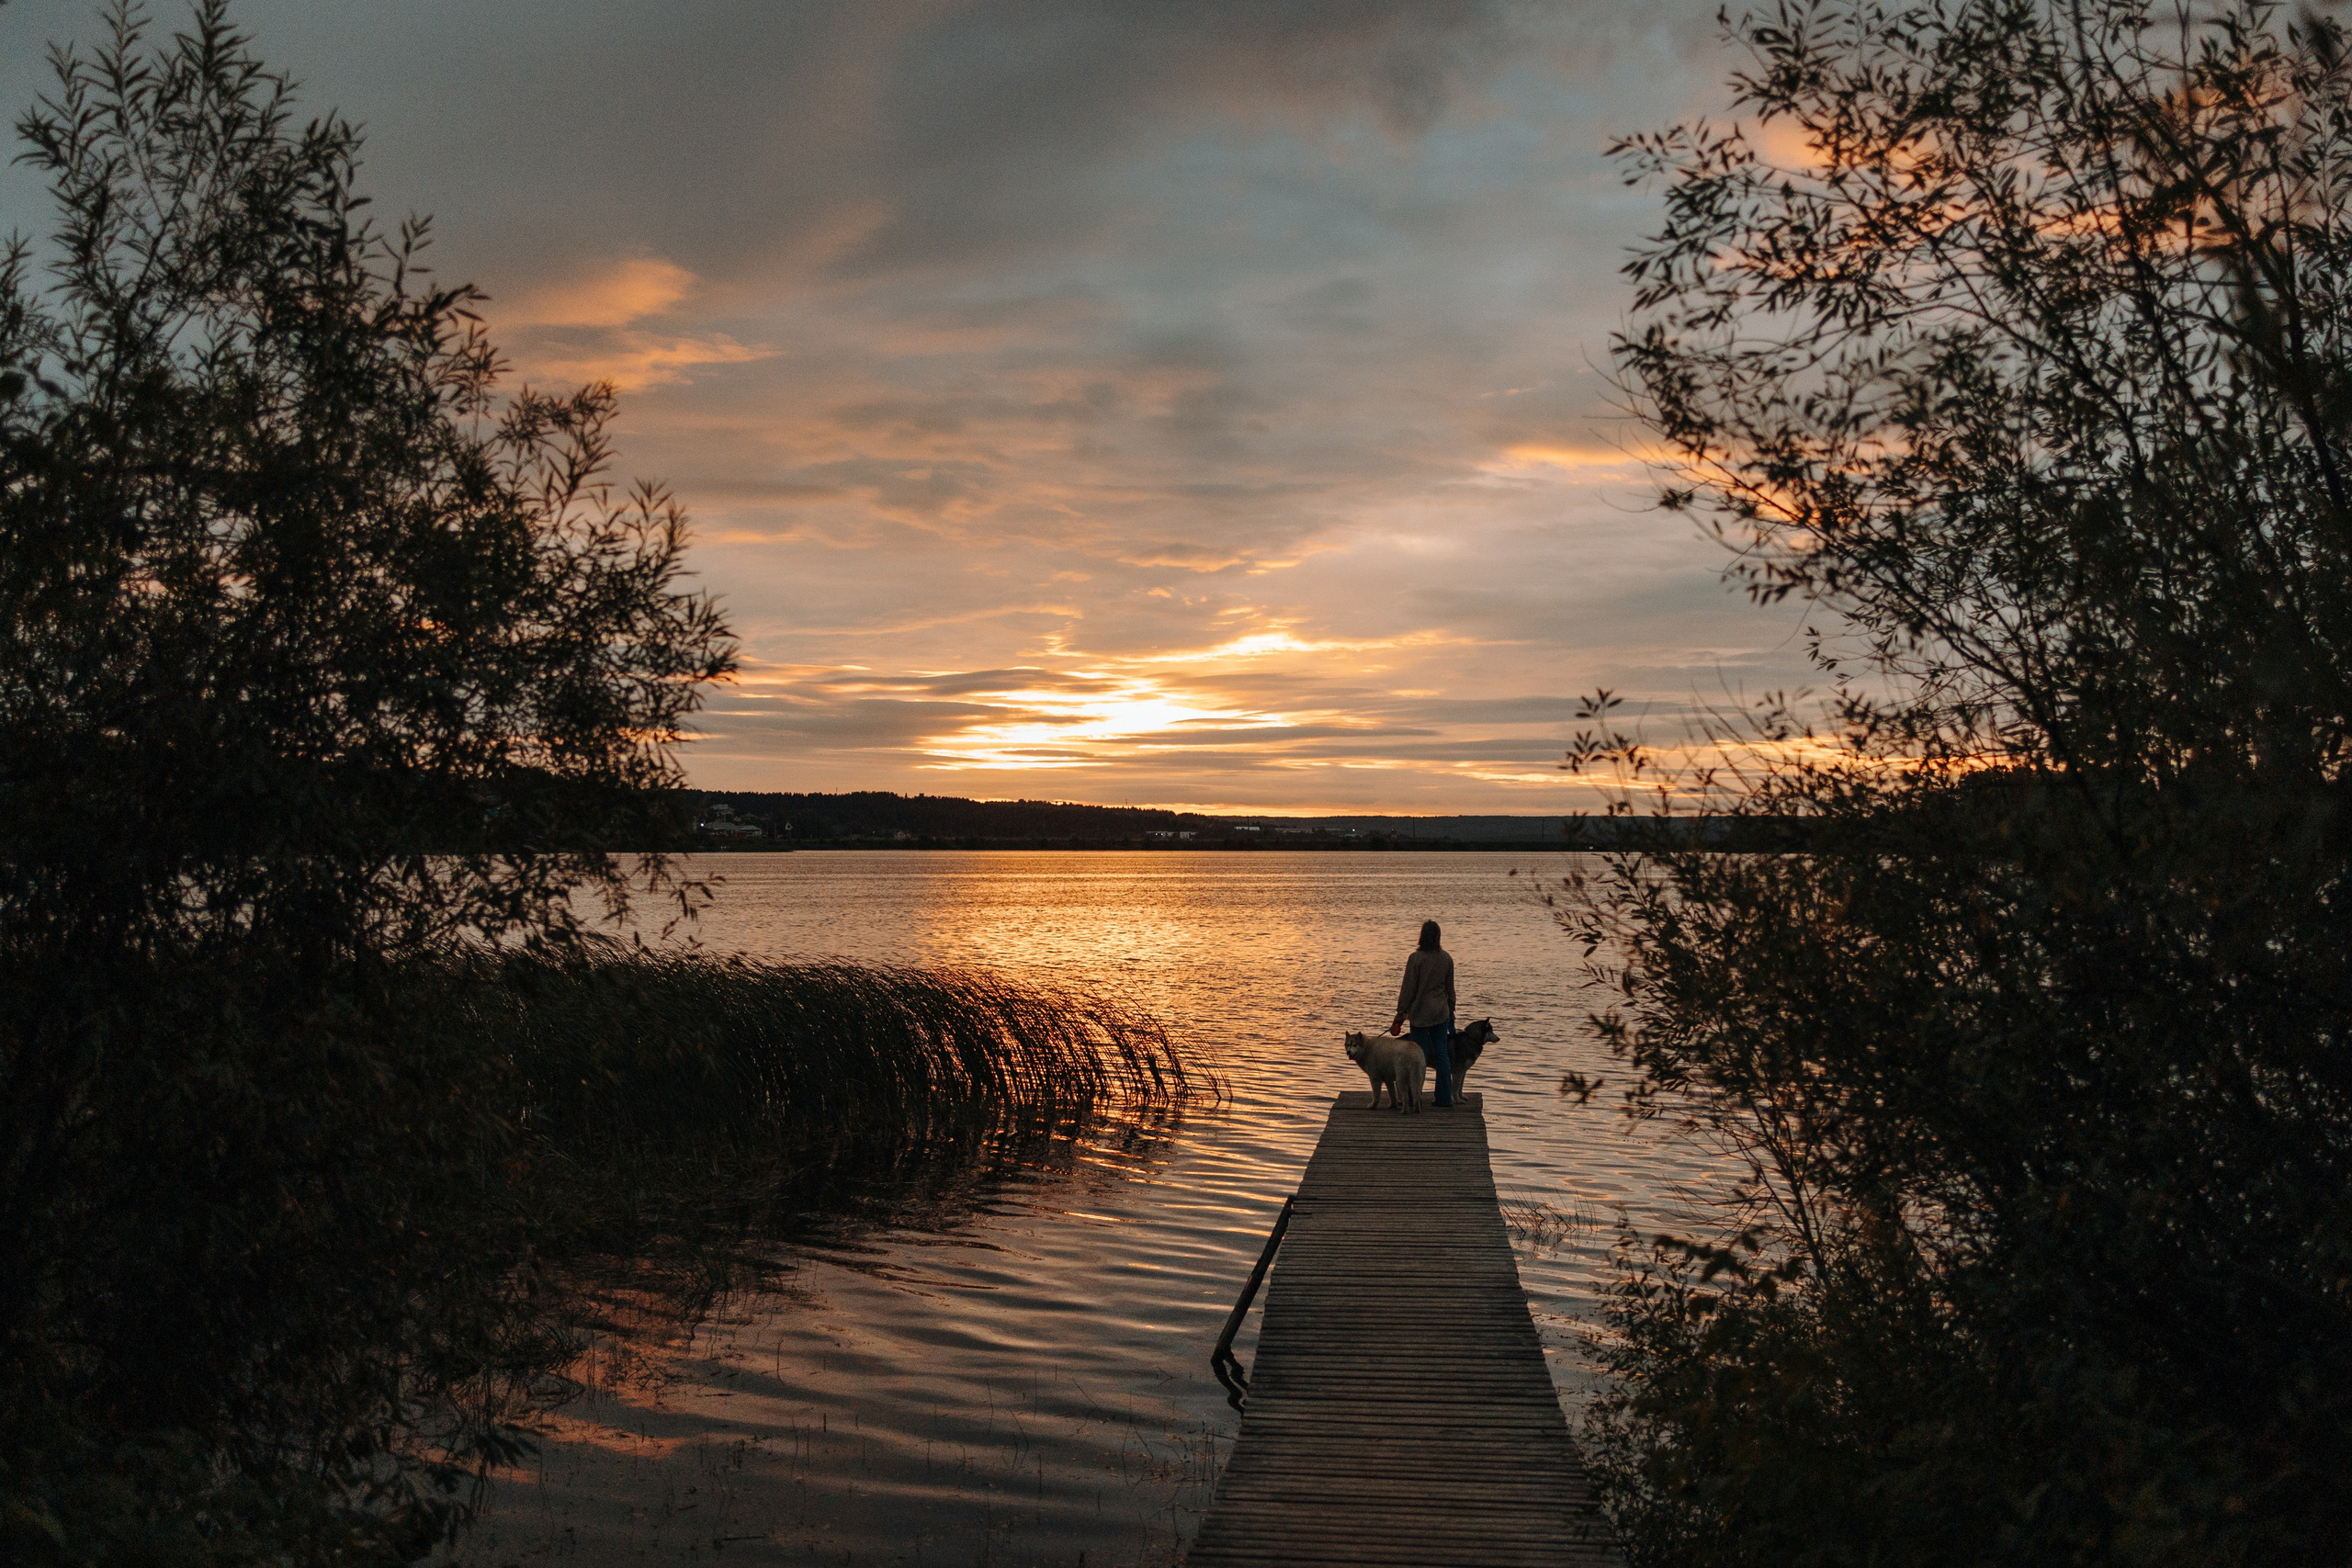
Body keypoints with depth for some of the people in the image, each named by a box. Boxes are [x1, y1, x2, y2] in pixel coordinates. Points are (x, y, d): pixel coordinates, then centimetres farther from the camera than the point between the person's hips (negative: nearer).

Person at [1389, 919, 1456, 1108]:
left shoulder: (1416, 958, -14)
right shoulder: (1447, 958, 2)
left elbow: (1409, 988, -10)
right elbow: (1450, 988, 11)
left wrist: (1401, 1012, -2)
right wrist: (1451, 1011, 22)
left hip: (1420, 1012, -4)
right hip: (1441, 1012, 4)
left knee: (1420, 1054, 0)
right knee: (1441, 1053, 9)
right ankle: (1445, 1098, 12)